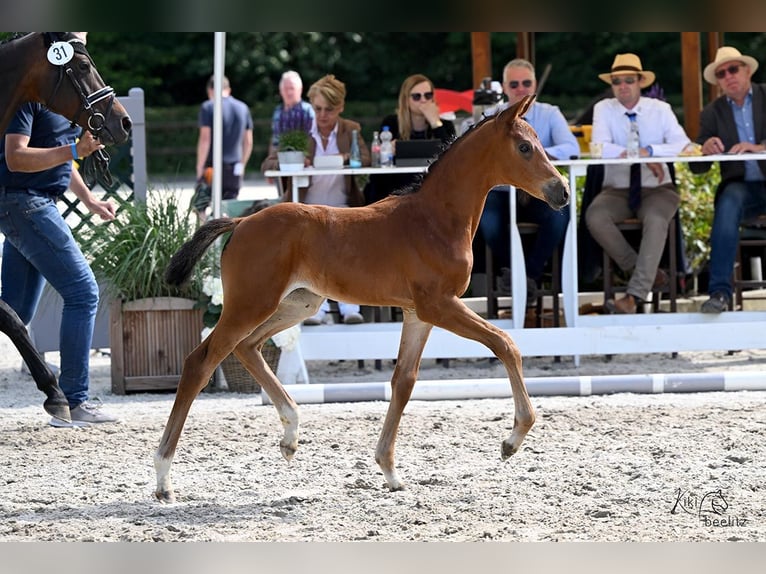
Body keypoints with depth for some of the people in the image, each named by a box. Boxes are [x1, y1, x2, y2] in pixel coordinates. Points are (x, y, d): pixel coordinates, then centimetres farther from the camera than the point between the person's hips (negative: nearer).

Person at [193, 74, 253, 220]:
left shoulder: (208, 107, -4)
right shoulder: (243, 108, 11)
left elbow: (205, 139, -11)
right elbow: (248, 142, 13)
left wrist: (200, 168, -9)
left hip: (213, 166, -4)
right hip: (235, 169, 4)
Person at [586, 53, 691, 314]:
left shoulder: (660, 109, 1)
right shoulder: (604, 109, 0)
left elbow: (683, 145, -12)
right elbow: (599, 147, -16)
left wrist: (650, 151, -28)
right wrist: (637, 155, -27)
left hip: (657, 189, -1)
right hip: (617, 191, 1)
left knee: (655, 220, -35)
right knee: (595, 217, -30)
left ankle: (634, 295, -38)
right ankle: (647, 273, -17)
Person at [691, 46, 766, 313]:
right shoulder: (712, 113, 9)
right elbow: (697, 166, 4)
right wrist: (705, 150, -19)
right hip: (743, 186, 1)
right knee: (728, 202, -33)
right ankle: (720, 292, -37)